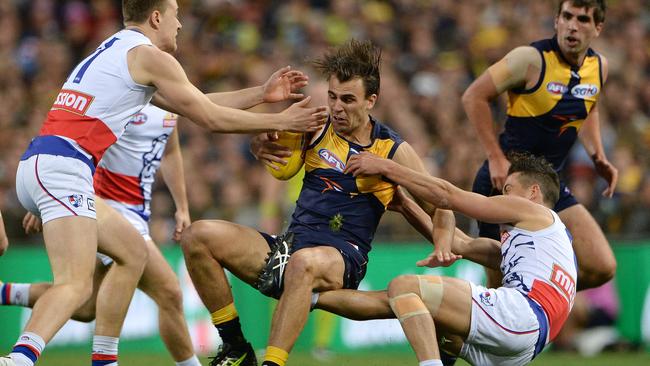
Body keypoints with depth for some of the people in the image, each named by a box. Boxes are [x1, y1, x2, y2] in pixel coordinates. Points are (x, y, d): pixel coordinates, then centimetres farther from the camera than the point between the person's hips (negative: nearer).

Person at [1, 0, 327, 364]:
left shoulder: (113, 53, 26)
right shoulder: (150, 56, -1)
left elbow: (195, 104, 32)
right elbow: (211, 118, 2)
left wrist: (261, 93, 34)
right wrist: (281, 121, 12)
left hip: (36, 166, 10)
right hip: (63, 167, -10)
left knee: (134, 250, 21)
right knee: (77, 284, -22)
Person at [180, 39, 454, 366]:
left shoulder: (393, 151, 4)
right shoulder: (317, 128, 10)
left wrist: (442, 244, -10)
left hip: (342, 262, -5)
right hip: (286, 249, 5)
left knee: (304, 262, -42)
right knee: (198, 236, -15)